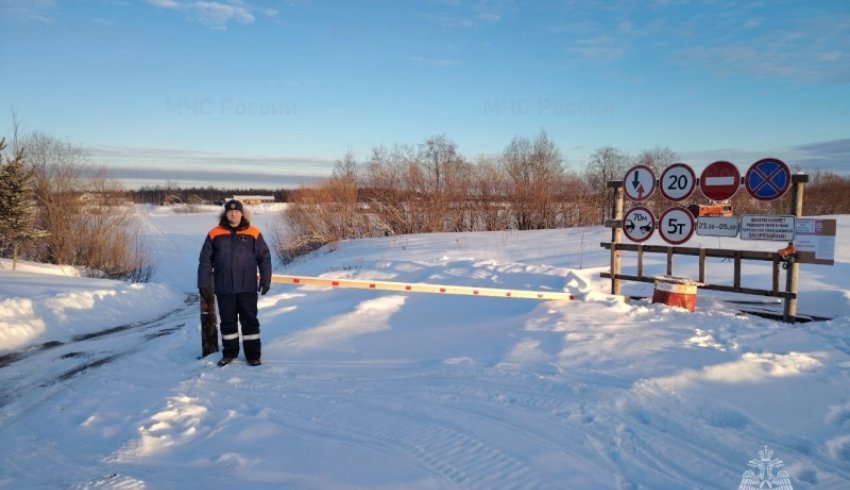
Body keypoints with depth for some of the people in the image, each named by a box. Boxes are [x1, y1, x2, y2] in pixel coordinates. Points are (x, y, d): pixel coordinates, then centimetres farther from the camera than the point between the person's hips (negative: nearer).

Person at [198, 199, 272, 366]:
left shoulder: (253, 233, -1)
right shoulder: (215, 234, 2)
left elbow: (264, 258, 1)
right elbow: (205, 260, 5)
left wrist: (265, 280, -3)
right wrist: (204, 283, 1)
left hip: (247, 287, -1)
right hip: (224, 288, 1)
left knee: (249, 320, 5)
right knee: (227, 321, 12)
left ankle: (253, 354, 14)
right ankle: (229, 352, 26)